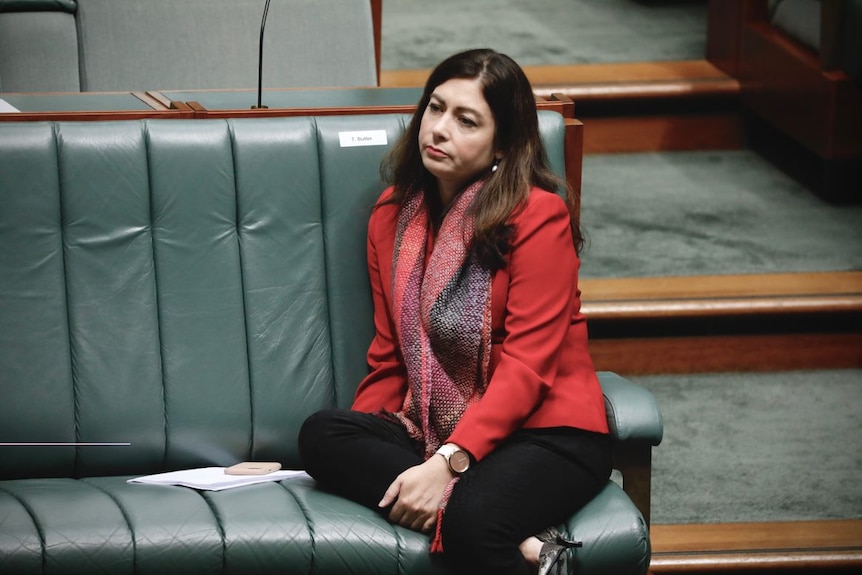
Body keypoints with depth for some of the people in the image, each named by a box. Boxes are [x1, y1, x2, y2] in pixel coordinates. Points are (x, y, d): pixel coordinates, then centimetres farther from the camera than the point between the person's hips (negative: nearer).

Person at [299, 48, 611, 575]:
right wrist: (358, 449, -4)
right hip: (432, 430, 8)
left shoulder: (538, 216, -9)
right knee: (320, 434, -24)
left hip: (547, 431, -8)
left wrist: (448, 461, -26)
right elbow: (390, 357, 14)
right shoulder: (393, 216, 10)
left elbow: (527, 365, -15)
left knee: (473, 520, -41)